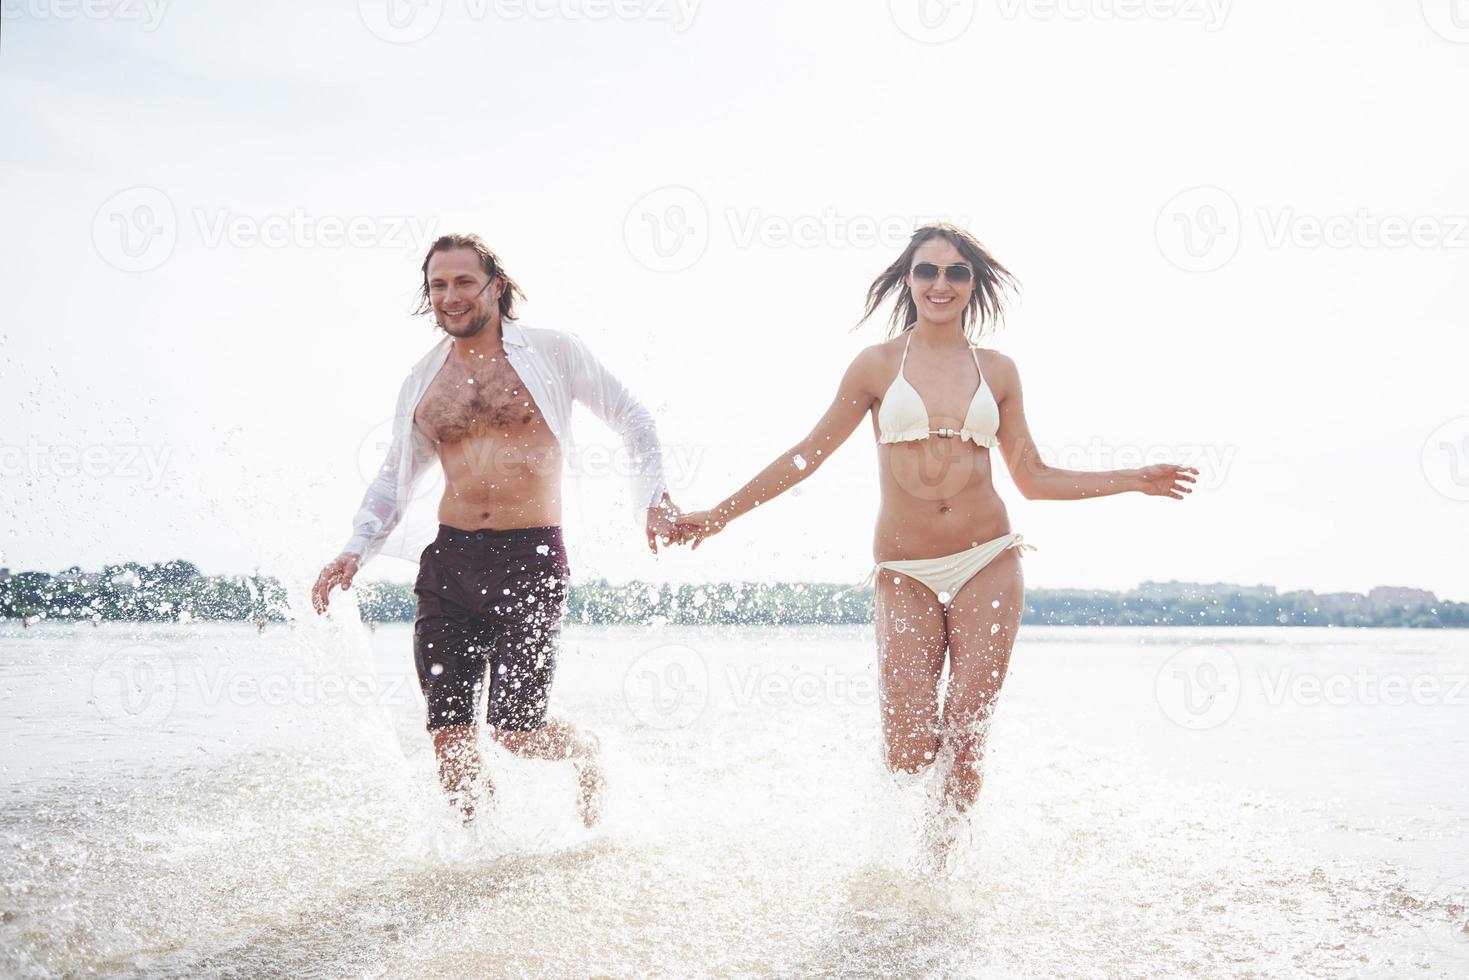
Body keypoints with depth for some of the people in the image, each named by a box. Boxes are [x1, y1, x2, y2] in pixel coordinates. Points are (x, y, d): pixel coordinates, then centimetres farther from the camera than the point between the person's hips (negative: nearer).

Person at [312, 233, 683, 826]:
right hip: (449, 559, 4)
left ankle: (586, 751, 26)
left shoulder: (552, 353, 2)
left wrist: (653, 496, -2)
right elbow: (395, 476, 21)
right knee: (448, 732, 2)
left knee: (515, 731, -7)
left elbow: (631, 418, 9)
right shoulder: (421, 382, 12)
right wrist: (356, 550, 8)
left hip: (530, 557, -4)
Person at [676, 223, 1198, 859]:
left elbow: (1032, 478, 14)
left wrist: (1135, 481, 12)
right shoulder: (879, 364, 4)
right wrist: (718, 515, 7)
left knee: (965, 745, -3)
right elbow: (809, 454, 8)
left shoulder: (997, 370, 9)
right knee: (910, 757, -7)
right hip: (906, 576, -1)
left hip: (988, 567, 1)